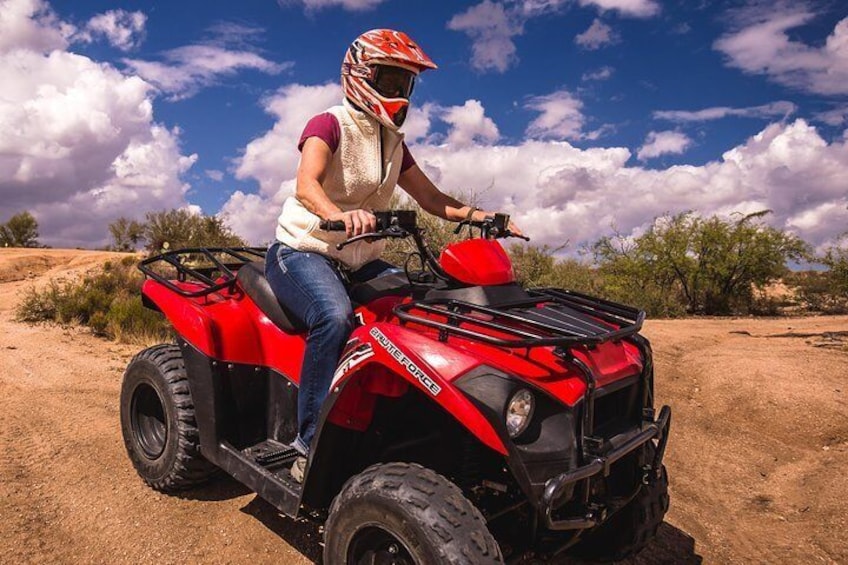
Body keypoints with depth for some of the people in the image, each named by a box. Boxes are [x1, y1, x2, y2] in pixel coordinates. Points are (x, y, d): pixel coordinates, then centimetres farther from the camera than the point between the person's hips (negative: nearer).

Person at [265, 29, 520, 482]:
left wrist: (480, 215, -3)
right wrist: (339, 215, -48)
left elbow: (431, 197, 15)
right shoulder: (330, 125, -7)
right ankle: (310, 447, -27)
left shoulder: (393, 143, 15)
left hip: (360, 262, 7)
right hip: (302, 252, -6)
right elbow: (306, 184, -25)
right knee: (334, 316, -38)